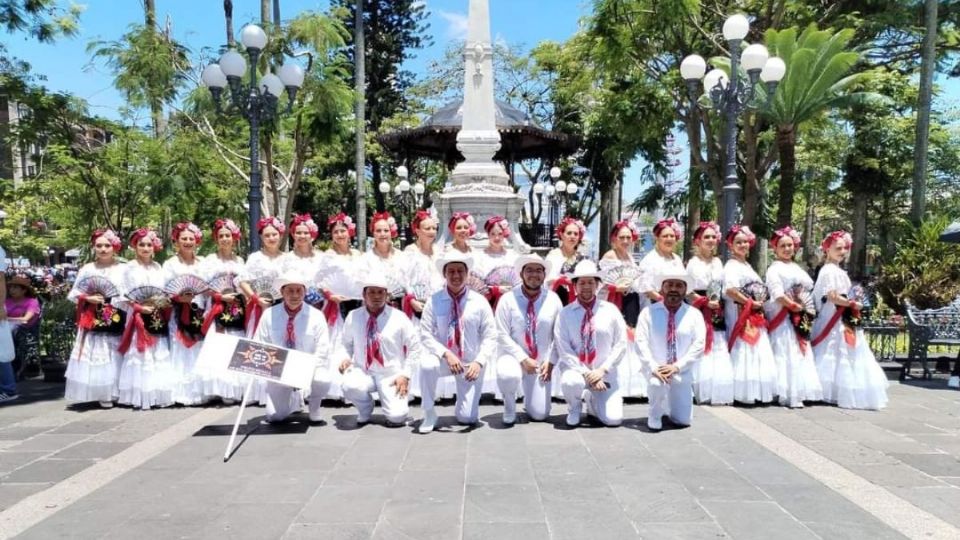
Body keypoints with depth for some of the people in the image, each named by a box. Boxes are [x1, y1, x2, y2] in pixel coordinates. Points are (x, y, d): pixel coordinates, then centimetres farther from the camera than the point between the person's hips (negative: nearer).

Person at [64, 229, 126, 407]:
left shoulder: (123, 269, 1)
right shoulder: (87, 269, 4)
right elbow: (73, 293, 8)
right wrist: (87, 298, -9)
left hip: (116, 321, 0)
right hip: (92, 321, 1)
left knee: (115, 357, 5)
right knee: (94, 355, 0)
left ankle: (111, 392, 14)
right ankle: (99, 393, 6)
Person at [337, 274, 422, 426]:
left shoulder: (399, 317, -4)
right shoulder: (353, 316, 1)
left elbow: (414, 347, 1)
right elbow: (345, 343, 14)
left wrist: (405, 374, -7)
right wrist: (344, 358, -8)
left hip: (392, 375, -2)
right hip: (363, 372, 2)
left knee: (397, 416, -21)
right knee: (350, 386, -33)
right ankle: (365, 410, 3)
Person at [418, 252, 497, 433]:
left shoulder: (479, 301, -7)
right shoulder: (434, 301, -8)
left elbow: (490, 337, -6)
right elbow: (426, 335, -10)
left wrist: (479, 362, -21)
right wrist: (446, 354, -25)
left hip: (471, 363, 1)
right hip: (444, 358, 0)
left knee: (468, 418, -1)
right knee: (426, 364, -36)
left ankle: (466, 396, 37)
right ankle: (429, 414, -13)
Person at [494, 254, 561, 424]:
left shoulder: (553, 299, -3)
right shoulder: (508, 299, -10)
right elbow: (503, 336, -12)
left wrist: (551, 362, -6)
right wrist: (523, 359, -19)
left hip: (541, 362, 2)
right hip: (514, 356, -2)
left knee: (539, 414, -2)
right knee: (507, 376, -38)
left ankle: (529, 401, 37)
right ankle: (509, 406, -2)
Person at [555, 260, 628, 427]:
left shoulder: (610, 310, 0)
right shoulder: (565, 314, -4)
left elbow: (621, 345, 0)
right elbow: (563, 350, -9)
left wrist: (602, 370, -12)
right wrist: (586, 373, -17)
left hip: (605, 373, 1)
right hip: (576, 369, -1)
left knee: (613, 418, -14)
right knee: (570, 382, -37)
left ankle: (593, 402, 24)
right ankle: (575, 408, 2)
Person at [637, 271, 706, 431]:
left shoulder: (694, 314, 0)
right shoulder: (648, 312, -4)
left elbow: (699, 344, -7)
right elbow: (641, 342, -10)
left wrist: (677, 366, -18)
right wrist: (653, 367, -23)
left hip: (682, 372, 2)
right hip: (656, 370, -2)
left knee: (683, 420, 0)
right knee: (657, 383, -37)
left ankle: (669, 407, 36)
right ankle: (655, 414, -5)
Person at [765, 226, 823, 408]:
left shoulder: (796, 268, 20)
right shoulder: (775, 268, -4)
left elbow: (808, 289, 17)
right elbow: (777, 294, -15)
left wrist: (807, 308, 2)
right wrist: (794, 306, -16)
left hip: (800, 318, 8)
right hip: (783, 320, -8)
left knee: (800, 355, 7)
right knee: (787, 356, -10)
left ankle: (798, 393, 12)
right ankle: (789, 394, -9)